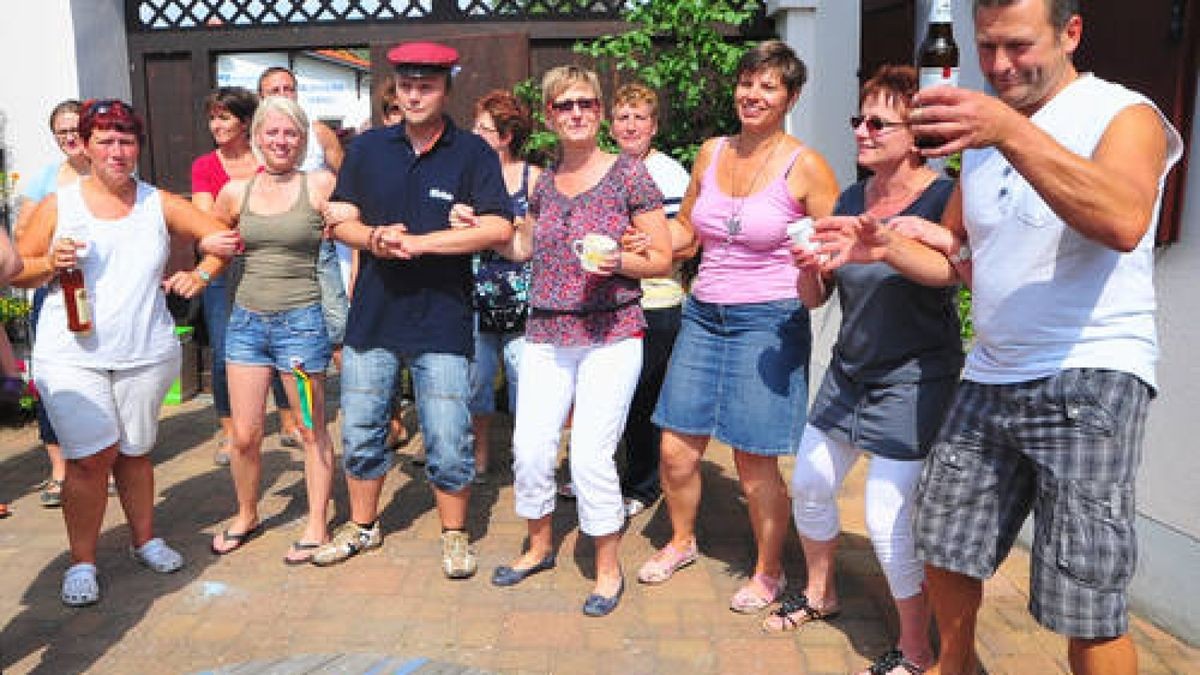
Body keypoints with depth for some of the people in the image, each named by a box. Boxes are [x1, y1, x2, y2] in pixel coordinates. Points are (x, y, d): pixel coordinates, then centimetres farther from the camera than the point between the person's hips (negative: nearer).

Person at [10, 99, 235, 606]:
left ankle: (144, 540, 31)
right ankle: (82, 563, 9)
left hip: (144, 353, 2)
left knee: (134, 451, 12)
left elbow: (222, 237, 9)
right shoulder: (58, 205, 2)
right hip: (72, 355, -1)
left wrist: (200, 274, -7)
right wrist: (52, 263, -13)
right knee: (92, 456, -7)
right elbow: (18, 270, 6)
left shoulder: (159, 204, 5)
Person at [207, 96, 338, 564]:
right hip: (246, 319, 4)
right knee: (244, 435, 8)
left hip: (301, 320, -3)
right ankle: (246, 516, 32)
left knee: (312, 431, 6)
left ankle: (317, 527, 21)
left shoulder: (320, 185, -5)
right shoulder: (235, 192, 7)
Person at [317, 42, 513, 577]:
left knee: (449, 442, 2)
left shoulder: (472, 153, -4)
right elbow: (340, 220, 9)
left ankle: (454, 535, 24)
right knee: (360, 432, 15)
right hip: (372, 315, 4)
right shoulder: (368, 148, 7)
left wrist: (417, 242, -19)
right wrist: (374, 238, -14)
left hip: (442, 320, -3)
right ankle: (362, 525, 36)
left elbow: (499, 228, -15)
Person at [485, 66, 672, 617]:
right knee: (530, 447, 4)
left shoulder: (628, 173, -3)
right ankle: (540, 547, 30)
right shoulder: (544, 182, 11)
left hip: (610, 334, -5)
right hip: (545, 335, 5)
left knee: (591, 455, -8)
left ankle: (609, 569, 15)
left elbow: (662, 258, -3)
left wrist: (618, 261, -21)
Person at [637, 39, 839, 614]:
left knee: (755, 465, 0)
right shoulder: (711, 153, 9)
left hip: (768, 324, -4)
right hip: (703, 316, 5)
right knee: (676, 451, 7)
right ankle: (681, 541, 35)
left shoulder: (805, 167, -6)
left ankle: (769, 571, 25)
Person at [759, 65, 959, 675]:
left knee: (887, 520, -6)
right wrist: (808, 268, -15)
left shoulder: (943, 198, -13)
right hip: (848, 373, 7)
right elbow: (815, 298, 6)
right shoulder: (850, 200, 4)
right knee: (808, 486, 15)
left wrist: (933, 237, -36)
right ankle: (819, 594, 41)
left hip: (913, 382, -6)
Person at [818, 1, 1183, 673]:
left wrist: (1011, 131, -36)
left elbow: (1125, 222, -28)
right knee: (945, 549, 13)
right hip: (989, 377, 6)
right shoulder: (982, 134, 14)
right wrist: (887, 248, -2)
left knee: (1086, 608, -5)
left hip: (1091, 379, -6)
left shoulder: (1123, 114, -6)